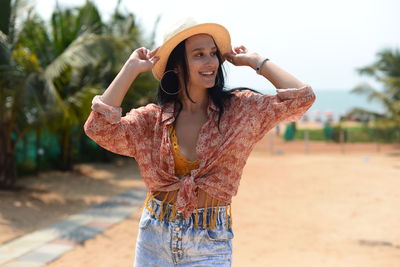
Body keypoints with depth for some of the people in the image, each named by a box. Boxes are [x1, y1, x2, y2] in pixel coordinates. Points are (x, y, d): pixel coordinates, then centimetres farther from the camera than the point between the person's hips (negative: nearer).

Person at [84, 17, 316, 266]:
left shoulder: (240, 110, -4)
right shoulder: (153, 118, -2)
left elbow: (303, 96, -12)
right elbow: (98, 127, -15)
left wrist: (254, 61, -3)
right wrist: (132, 68, -8)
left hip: (210, 244, -1)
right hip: (154, 238, 2)